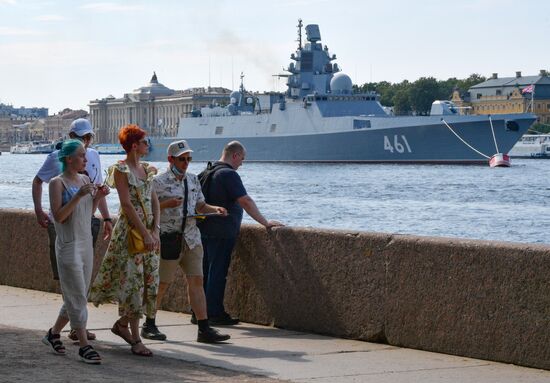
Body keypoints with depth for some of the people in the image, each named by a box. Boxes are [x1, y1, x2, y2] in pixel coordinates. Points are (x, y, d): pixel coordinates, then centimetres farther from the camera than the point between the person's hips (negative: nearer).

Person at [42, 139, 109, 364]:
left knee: (77, 297, 12)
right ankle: (84, 346, -4)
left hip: (86, 243, 8)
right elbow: (58, 216, -16)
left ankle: (53, 334, 27)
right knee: (77, 297, -7)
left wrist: (98, 197, 1)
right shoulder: (57, 183, -9)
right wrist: (78, 196, -24)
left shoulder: (84, 180, 11)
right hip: (68, 245, -8)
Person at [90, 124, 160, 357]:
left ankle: (122, 324, 24)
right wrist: (145, 233, -18)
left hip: (149, 230, 8)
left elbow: (154, 201, 10)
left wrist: (155, 230, -3)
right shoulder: (121, 169, -9)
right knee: (132, 280, -6)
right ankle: (135, 340, -2)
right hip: (129, 230, -8)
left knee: (149, 279, 7)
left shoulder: (146, 169, 14)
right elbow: (127, 204, -15)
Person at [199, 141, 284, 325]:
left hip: (205, 230, 9)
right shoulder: (228, 174, -15)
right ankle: (215, 314, -2)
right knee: (218, 272, -5)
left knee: (205, 271, 12)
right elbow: (246, 202, -19)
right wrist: (265, 222, -13)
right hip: (222, 232, -9)